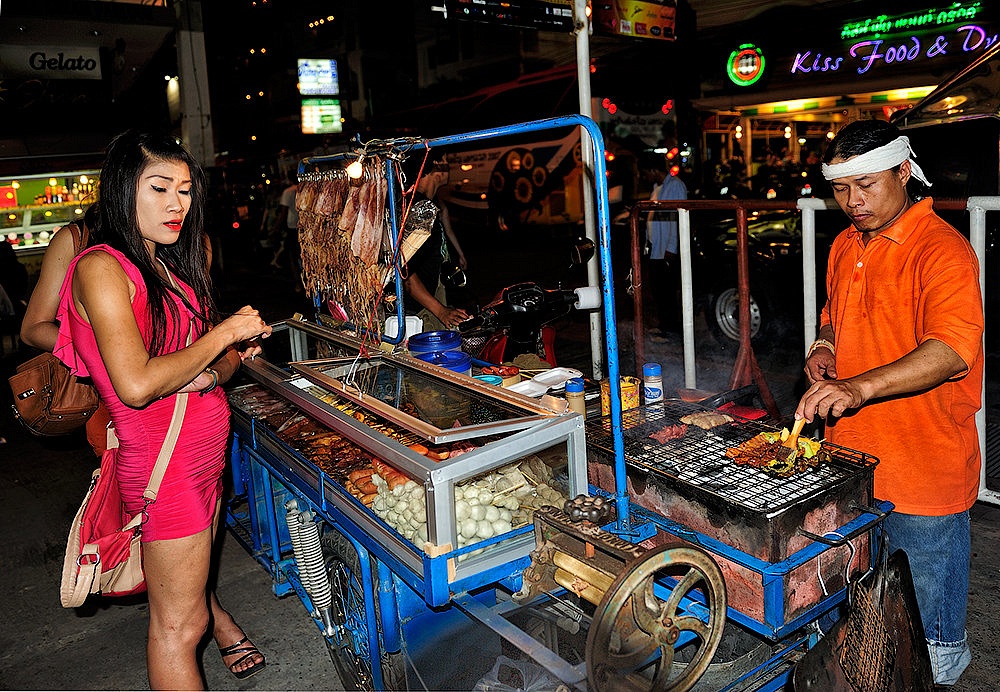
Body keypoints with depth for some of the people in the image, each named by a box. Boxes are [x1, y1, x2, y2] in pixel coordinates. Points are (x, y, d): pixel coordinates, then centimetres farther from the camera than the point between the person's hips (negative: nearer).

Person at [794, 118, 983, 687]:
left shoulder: (943, 250, -17)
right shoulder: (845, 246, 8)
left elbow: (952, 351, -30)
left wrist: (862, 386, -41)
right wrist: (827, 346, 2)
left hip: (925, 464, -7)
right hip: (851, 453, 7)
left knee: (928, 596, 12)